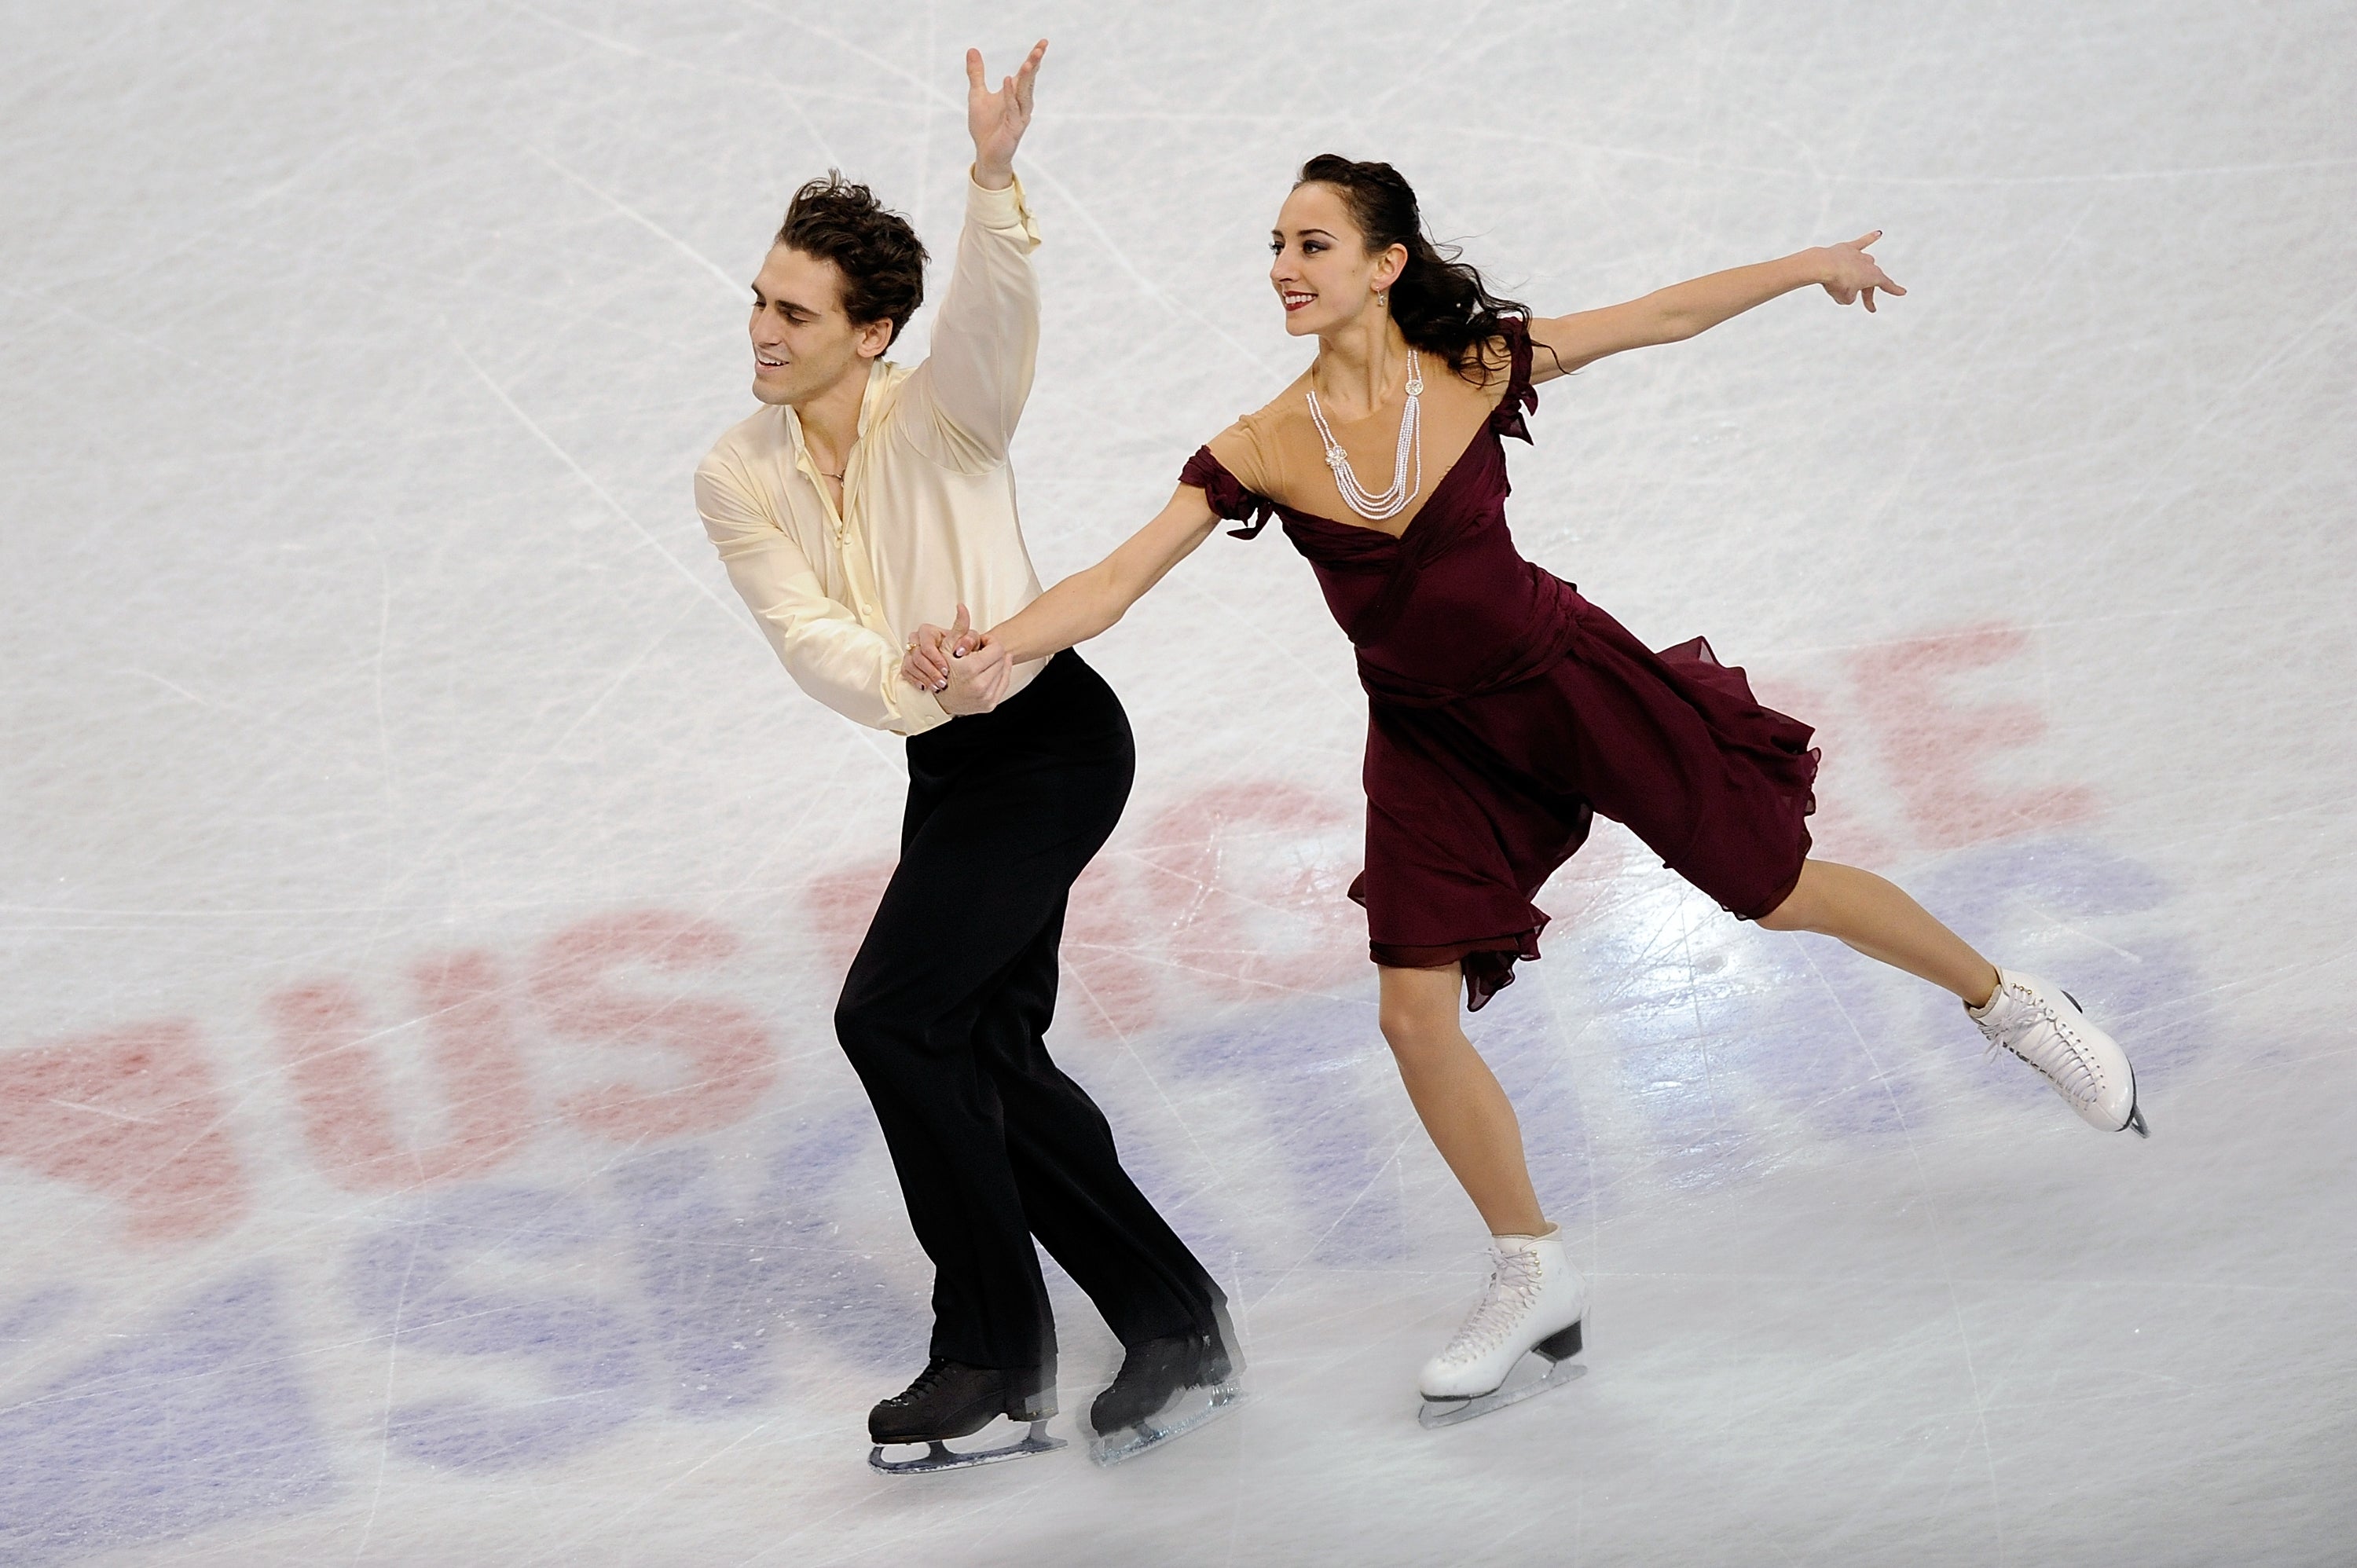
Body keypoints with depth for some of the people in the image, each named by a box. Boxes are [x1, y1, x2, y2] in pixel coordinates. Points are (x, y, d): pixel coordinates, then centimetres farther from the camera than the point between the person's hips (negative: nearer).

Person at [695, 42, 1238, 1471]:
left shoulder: (942, 415, -13)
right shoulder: (736, 482, 1)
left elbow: (995, 313, -35)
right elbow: (811, 637, -10)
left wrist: (996, 179, -53)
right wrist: (911, 686, -30)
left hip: (1054, 735, -7)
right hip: (947, 763, 7)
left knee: (892, 1014, -15)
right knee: (991, 1057, 8)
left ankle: (998, 1355, -6)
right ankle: (1174, 1320, 20)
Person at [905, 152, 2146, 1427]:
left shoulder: (1478, 369, -16)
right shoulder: (1260, 451, -14)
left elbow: (1666, 315, -2)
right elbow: (1115, 582, -19)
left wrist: (1814, 265, 8)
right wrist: (987, 646, -36)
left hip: (1568, 684, -2)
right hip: (1431, 738, 2)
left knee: (1779, 890, 8)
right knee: (1415, 1010, -6)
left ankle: (2002, 1000, 36)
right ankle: (1533, 1276, 14)